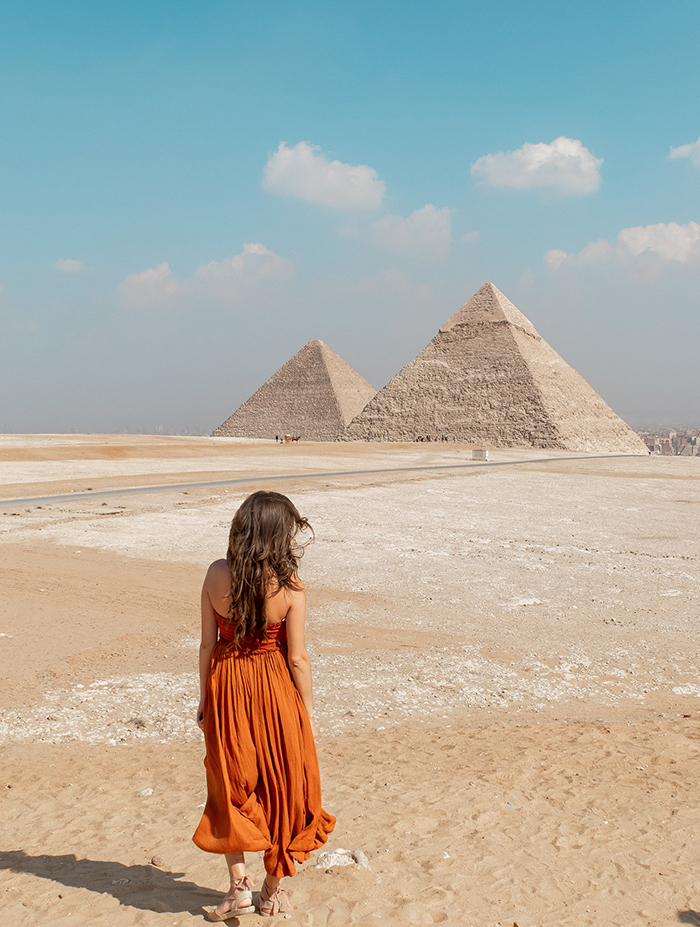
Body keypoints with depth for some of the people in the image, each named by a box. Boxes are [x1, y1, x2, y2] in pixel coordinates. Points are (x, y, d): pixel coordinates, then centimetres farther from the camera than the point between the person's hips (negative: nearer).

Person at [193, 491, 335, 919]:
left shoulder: (217, 575, -10)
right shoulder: (290, 586, -17)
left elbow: (208, 644, -4)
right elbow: (297, 658, -12)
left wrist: (205, 698, 9)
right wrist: (309, 714, 0)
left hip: (226, 684, 2)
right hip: (275, 690, -2)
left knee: (232, 788, 18)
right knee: (279, 787, 15)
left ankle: (240, 887, 20)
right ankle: (273, 888, 28)